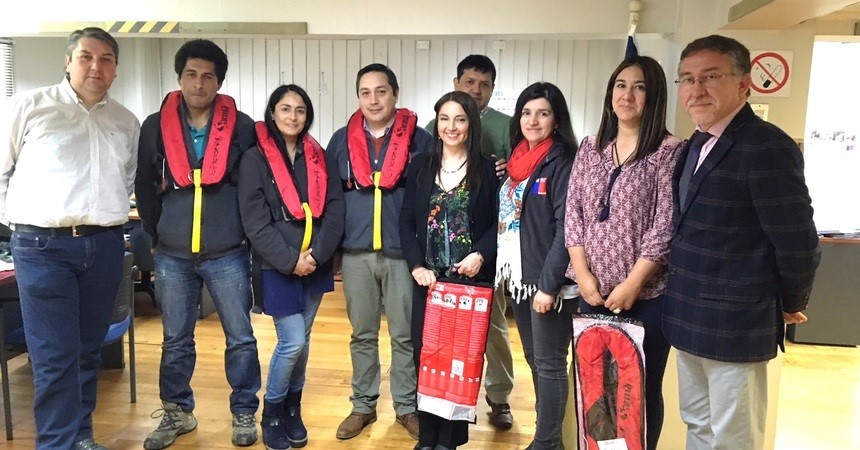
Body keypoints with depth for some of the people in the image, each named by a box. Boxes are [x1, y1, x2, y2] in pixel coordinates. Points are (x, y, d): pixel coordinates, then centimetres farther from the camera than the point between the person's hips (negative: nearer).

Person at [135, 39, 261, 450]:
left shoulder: (242, 127, -2)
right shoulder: (155, 127, 3)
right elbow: (146, 188, 10)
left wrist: (246, 232, 2)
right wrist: (157, 235, 10)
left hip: (227, 254, -2)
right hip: (172, 256, 2)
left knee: (240, 338, 6)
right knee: (175, 340, 13)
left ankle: (244, 413, 23)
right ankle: (177, 413, 31)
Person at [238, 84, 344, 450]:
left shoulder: (318, 157, 8)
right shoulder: (255, 159, -5)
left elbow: (335, 209, 1)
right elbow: (255, 221, -12)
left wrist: (317, 254, -11)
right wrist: (290, 260, -16)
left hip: (315, 265, 4)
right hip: (277, 267, -4)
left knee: (302, 340, 12)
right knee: (292, 342, -5)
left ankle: (293, 409, 30)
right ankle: (272, 413, 18)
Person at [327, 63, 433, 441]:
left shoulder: (419, 139, 0)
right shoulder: (342, 140, 7)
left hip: (403, 251, -2)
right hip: (356, 252, 3)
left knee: (405, 335, 8)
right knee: (362, 334, 13)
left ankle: (407, 407, 24)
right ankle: (363, 405, 28)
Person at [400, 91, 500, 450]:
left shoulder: (487, 168, 1)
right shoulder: (420, 166, 7)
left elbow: (499, 223, 1)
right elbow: (406, 221, 4)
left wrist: (481, 255, -15)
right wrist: (417, 265, -8)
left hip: (470, 278, -2)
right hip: (428, 277, 2)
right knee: (425, 355, 4)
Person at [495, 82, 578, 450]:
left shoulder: (562, 162, -10)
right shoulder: (517, 161, 11)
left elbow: (565, 229, -16)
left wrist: (548, 284, -19)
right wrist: (503, 269, 10)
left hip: (547, 280, -8)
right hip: (518, 276, 8)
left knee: (549, 364, 3)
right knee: (534, 360, 16)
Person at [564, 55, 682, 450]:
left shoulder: (669, 151, -6)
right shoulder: (590, 148, 8)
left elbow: (666, 225, -11)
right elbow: (572, 213, 4)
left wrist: (631, 285, -14)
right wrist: (583, 274, -5)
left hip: (647, 295, -4)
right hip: (593, 292, 4)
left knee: (642, 388, 10)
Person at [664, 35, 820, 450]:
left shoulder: (766, 146, -19)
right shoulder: (697, 144, 9)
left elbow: (796, 241, -18)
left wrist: (790, 306, -3)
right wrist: (684, 301, 13)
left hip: (735, 323, -8)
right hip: (689, 318, 8)